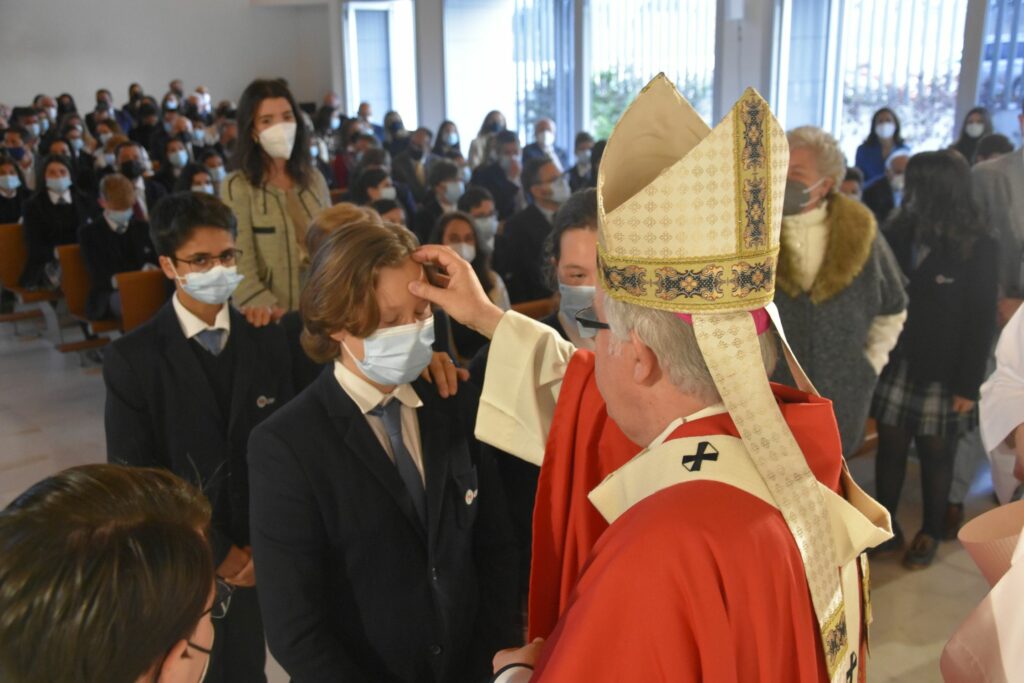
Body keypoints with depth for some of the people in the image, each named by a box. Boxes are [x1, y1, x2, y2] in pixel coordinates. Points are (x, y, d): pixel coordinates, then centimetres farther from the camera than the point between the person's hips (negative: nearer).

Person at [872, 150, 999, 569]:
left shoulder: (978, 250, -9)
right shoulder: (898, 234, 1)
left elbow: (981, 323, -8)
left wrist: (968, 385, -10)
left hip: (943, 373, -3)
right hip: (894, 365, 3)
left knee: (935, 455, 11)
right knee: (890, 447, 9)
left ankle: (930, 534, 30)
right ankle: (886, 527, 26)